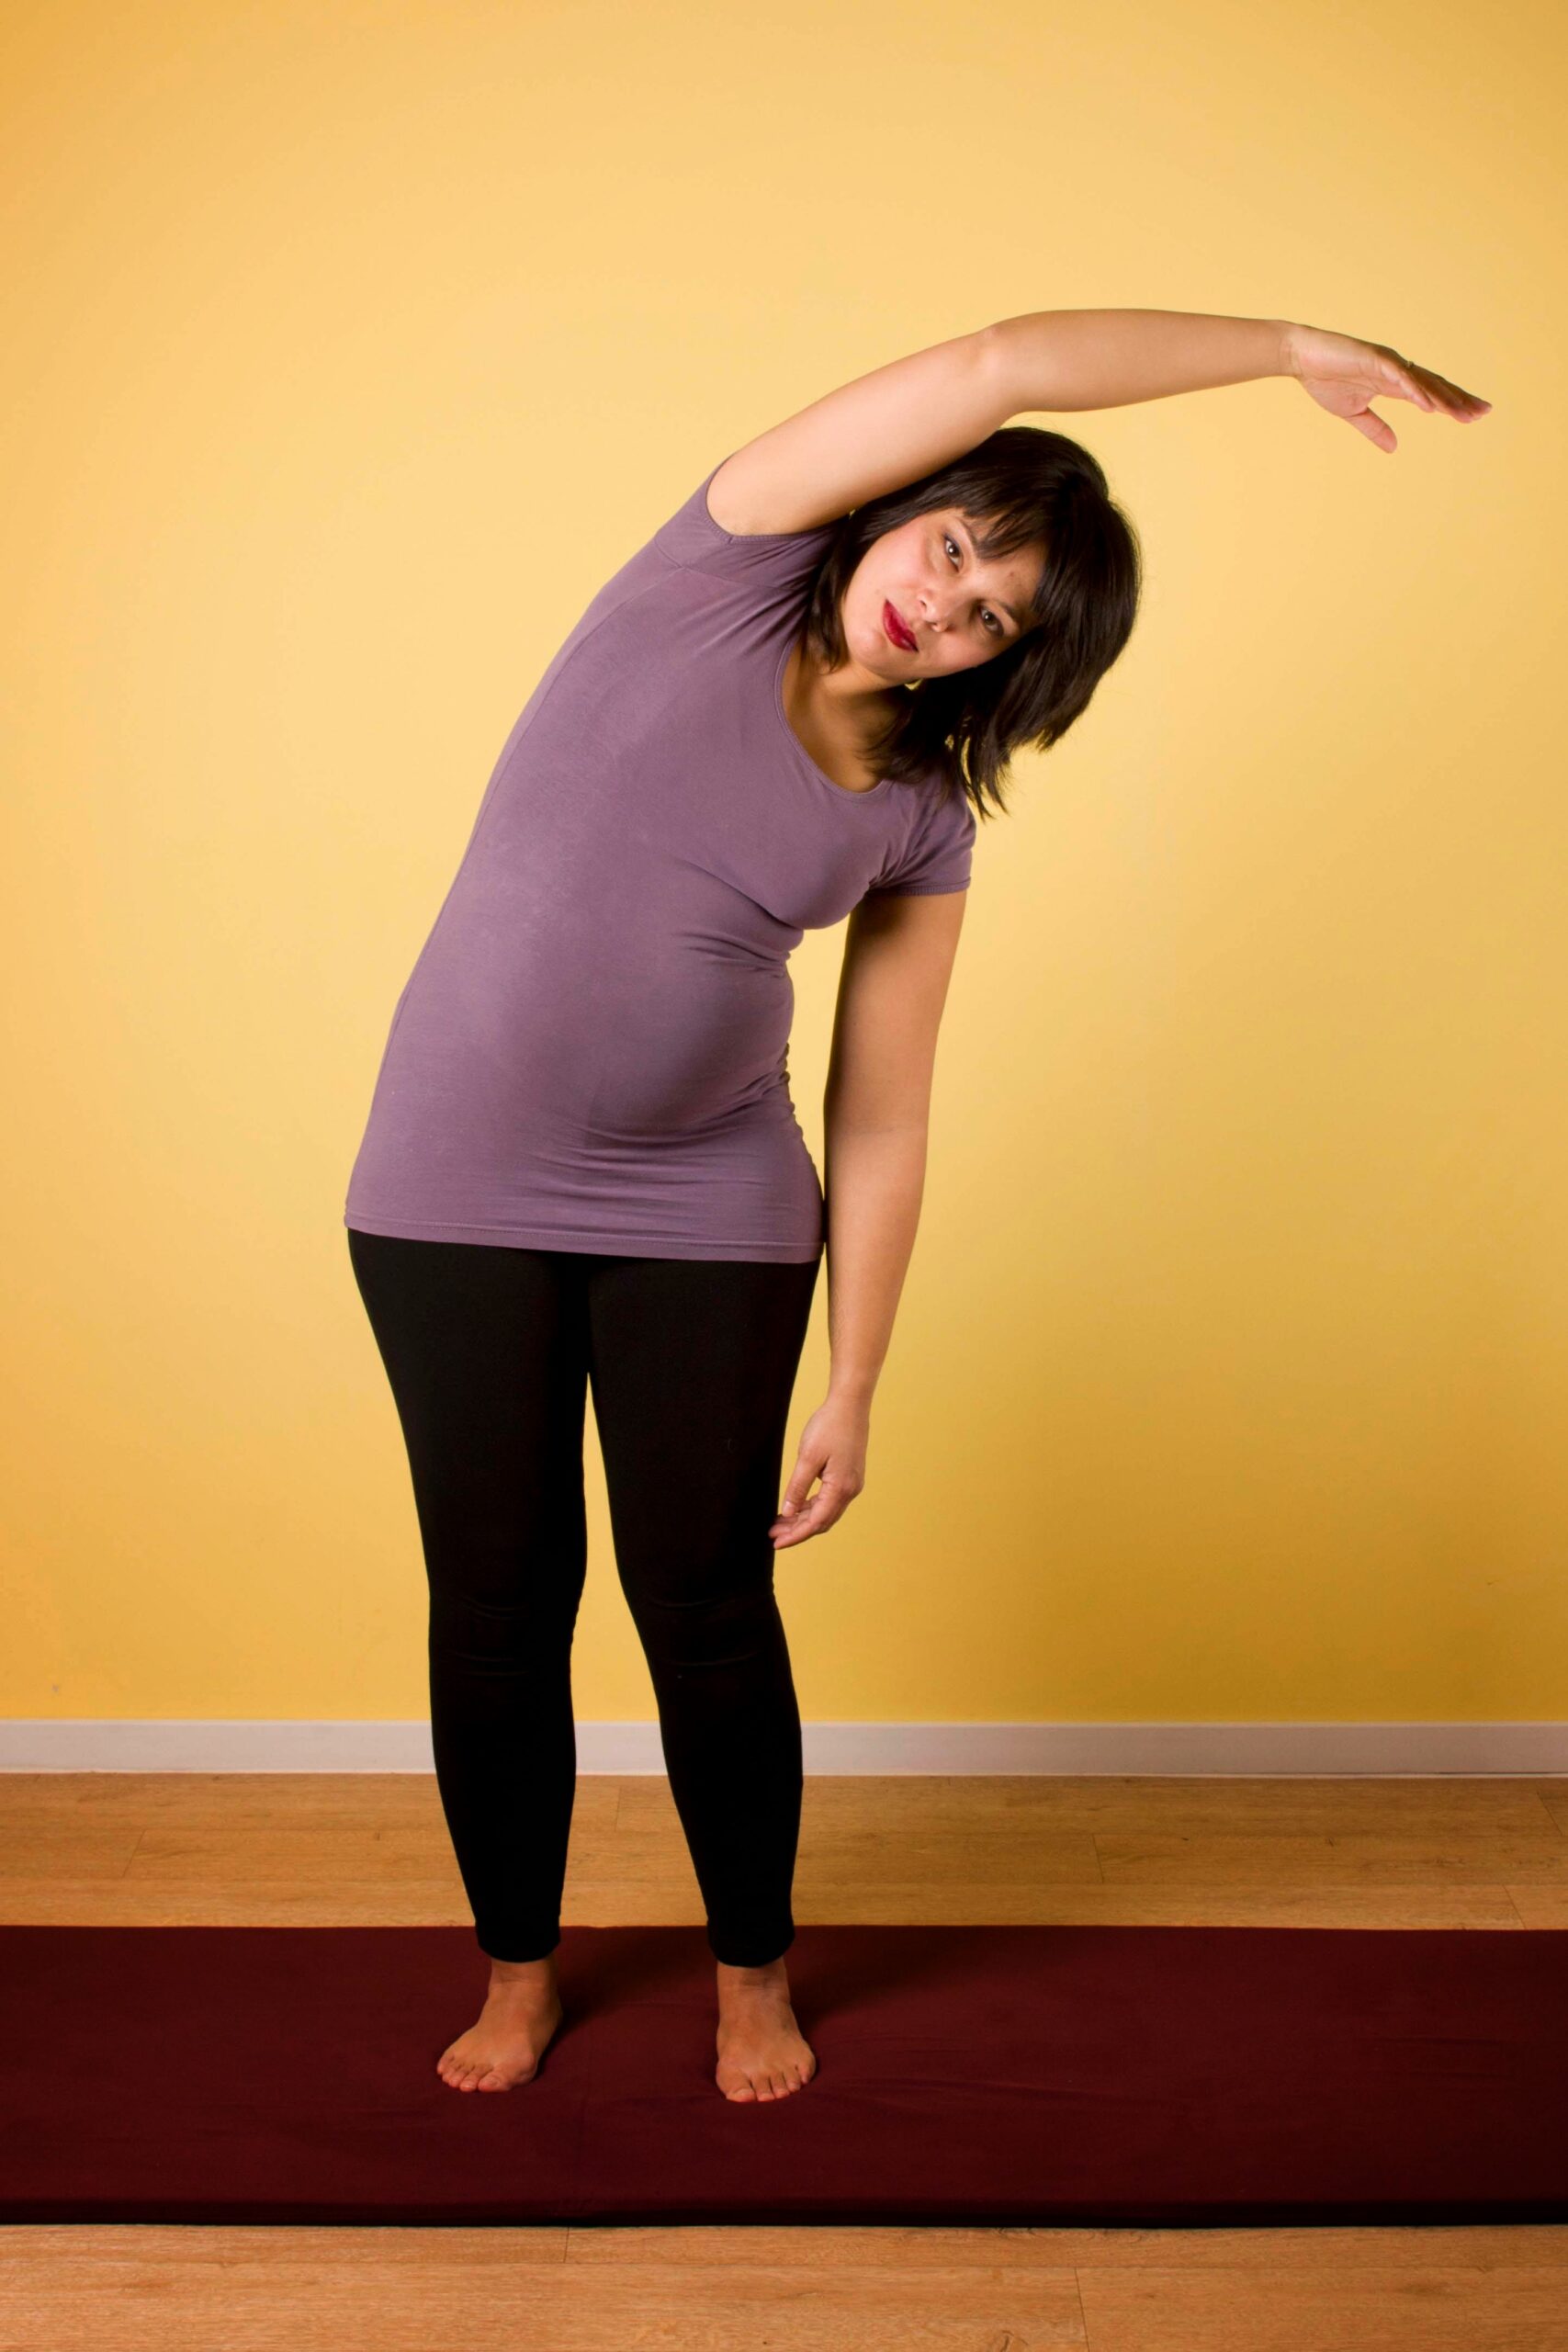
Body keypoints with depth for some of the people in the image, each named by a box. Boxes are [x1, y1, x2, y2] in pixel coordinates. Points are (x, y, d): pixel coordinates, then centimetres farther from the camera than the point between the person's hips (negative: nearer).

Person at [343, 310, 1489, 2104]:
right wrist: (1289, 346, -7)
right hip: (457, 1190, -1)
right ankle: (518, 1971, 30)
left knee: (707, 1605, 7)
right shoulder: (724, 564, -5)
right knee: (497, 1601, 8)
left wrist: (852, 1395, -2)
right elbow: (1004, 364, -14)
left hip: (707, 1212, 1)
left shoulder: (921, 826, 0)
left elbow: (880, 1128, 0)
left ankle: (755, 1976, 31)